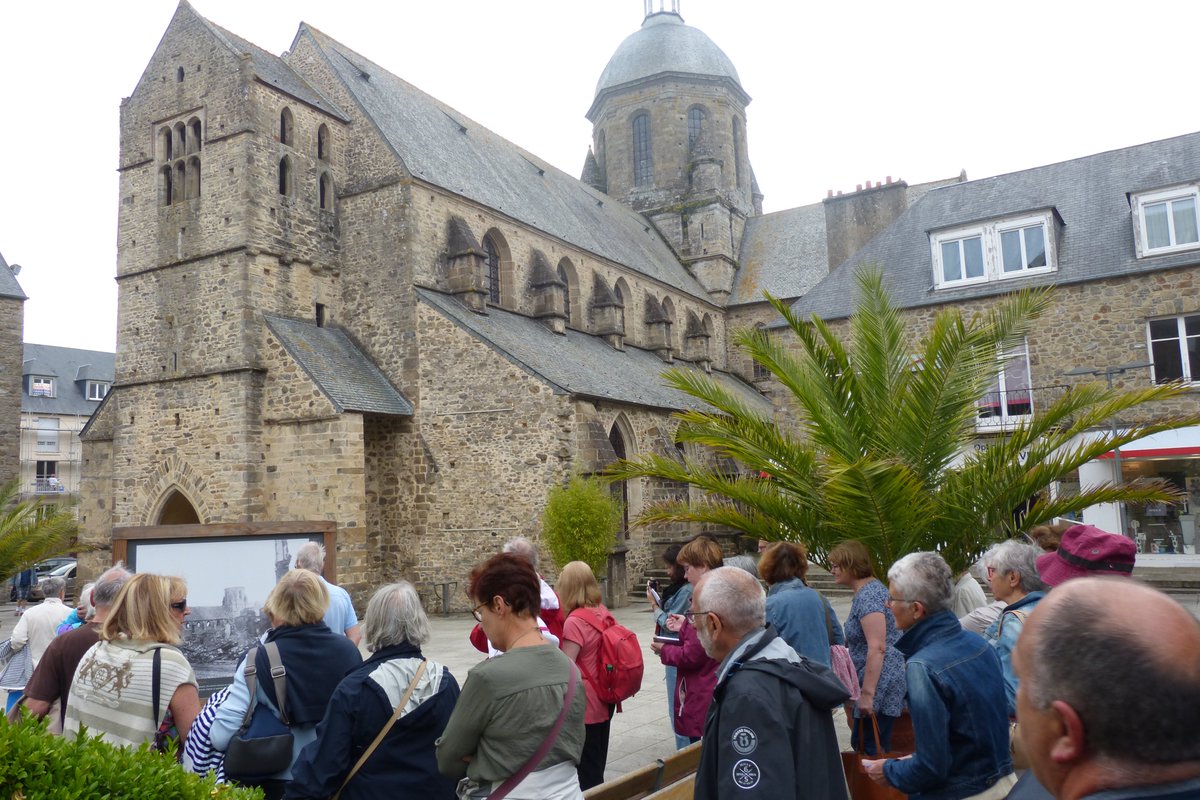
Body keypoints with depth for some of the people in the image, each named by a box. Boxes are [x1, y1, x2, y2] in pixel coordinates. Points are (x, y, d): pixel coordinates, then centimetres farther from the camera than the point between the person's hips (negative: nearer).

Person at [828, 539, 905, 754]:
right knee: (862, 743, 13)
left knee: (870, 750, -4)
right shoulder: (868, 590, 12)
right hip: (877, 682, 10)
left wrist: (867, 693, -24)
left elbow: (877, 648, -25)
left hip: (879, 683, -10)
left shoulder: (868, 596, -18)